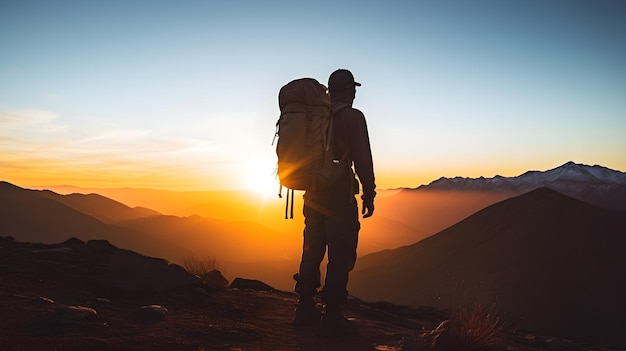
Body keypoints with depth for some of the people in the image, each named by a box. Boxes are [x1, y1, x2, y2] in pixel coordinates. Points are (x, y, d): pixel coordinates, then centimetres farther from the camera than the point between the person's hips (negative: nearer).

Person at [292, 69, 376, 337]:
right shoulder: (352, 117, -7)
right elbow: (362, 159, -12)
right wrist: (369, 195, -7)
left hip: (314, 194, 7)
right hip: (340, 194, -7)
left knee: (312, 251, 14)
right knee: (340, 255, -3)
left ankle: (305, 309, 21)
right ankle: (332, 316, -3)